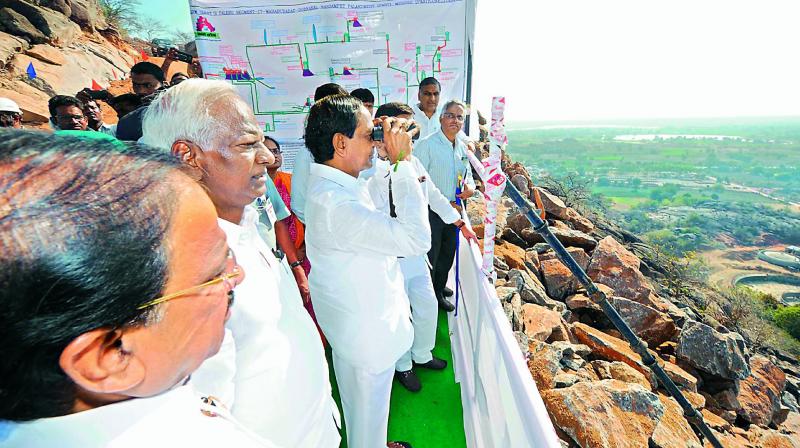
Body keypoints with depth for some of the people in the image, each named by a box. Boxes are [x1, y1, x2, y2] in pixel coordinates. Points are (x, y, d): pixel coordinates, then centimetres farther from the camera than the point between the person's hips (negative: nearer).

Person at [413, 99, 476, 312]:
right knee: (429, 257, 0)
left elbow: (468, 175, 22)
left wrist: (470, 188, -1)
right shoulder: (427, 144, -12)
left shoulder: (462, 147, 11)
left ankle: (438, 293, 39)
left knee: (447, 256, 18)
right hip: (431, 211, -7)